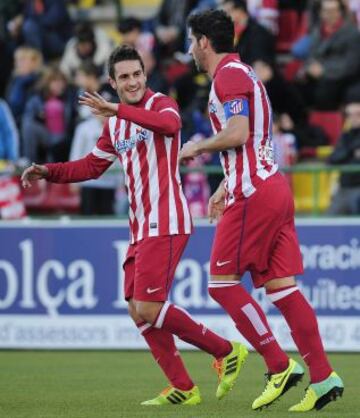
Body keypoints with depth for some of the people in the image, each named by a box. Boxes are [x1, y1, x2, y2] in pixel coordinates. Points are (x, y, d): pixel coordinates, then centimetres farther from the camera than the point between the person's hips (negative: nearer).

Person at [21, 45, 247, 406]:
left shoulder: (161, 104, -7)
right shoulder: (116, 124, 17)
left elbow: (169, 123, -32)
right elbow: (92, 166, 26)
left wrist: (118, 110, -43)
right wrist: (49, 172, 11)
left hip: (164, 225, -9)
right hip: (140, 228, 9)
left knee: (149, 309, -14)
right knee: (138, 312, 6)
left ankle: (227, 352, 0)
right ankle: (183, 389, 12)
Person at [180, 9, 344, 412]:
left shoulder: (228, 76, -10)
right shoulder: (241, 73, 22)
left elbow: (237, 133, -22)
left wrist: (199, 147, -6)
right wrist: (226, 187, 29)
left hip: (253, 194, -9)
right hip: (272, 187, 10)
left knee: (222, 281, -4)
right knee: (280, 285, 4)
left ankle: (280, 366, -6)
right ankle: (322, 377, -3)